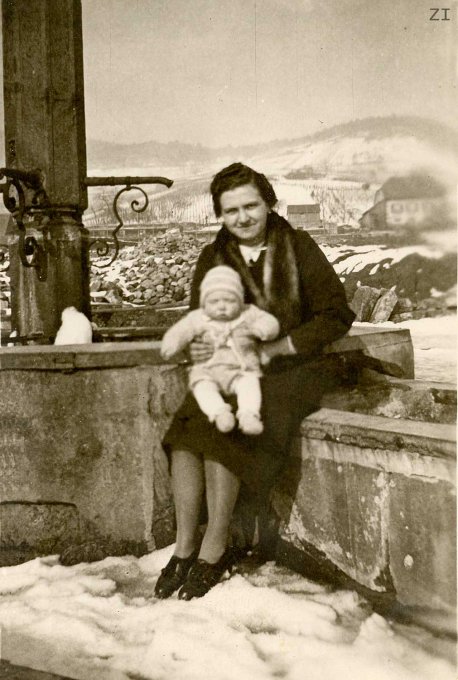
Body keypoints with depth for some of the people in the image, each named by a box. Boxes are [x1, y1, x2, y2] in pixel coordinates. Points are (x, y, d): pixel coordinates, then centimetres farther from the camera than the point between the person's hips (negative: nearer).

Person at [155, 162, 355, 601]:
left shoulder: (299, 249, -2)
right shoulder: (212, 258, 9)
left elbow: (336, 314, -5)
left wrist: (274, 349, -13)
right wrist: (200, 348, -14)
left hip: (291, 369, -4)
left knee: (222, 432, -26)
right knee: (184, 429, -21)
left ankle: (214, 550, -12)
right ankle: (184, 546, -10)